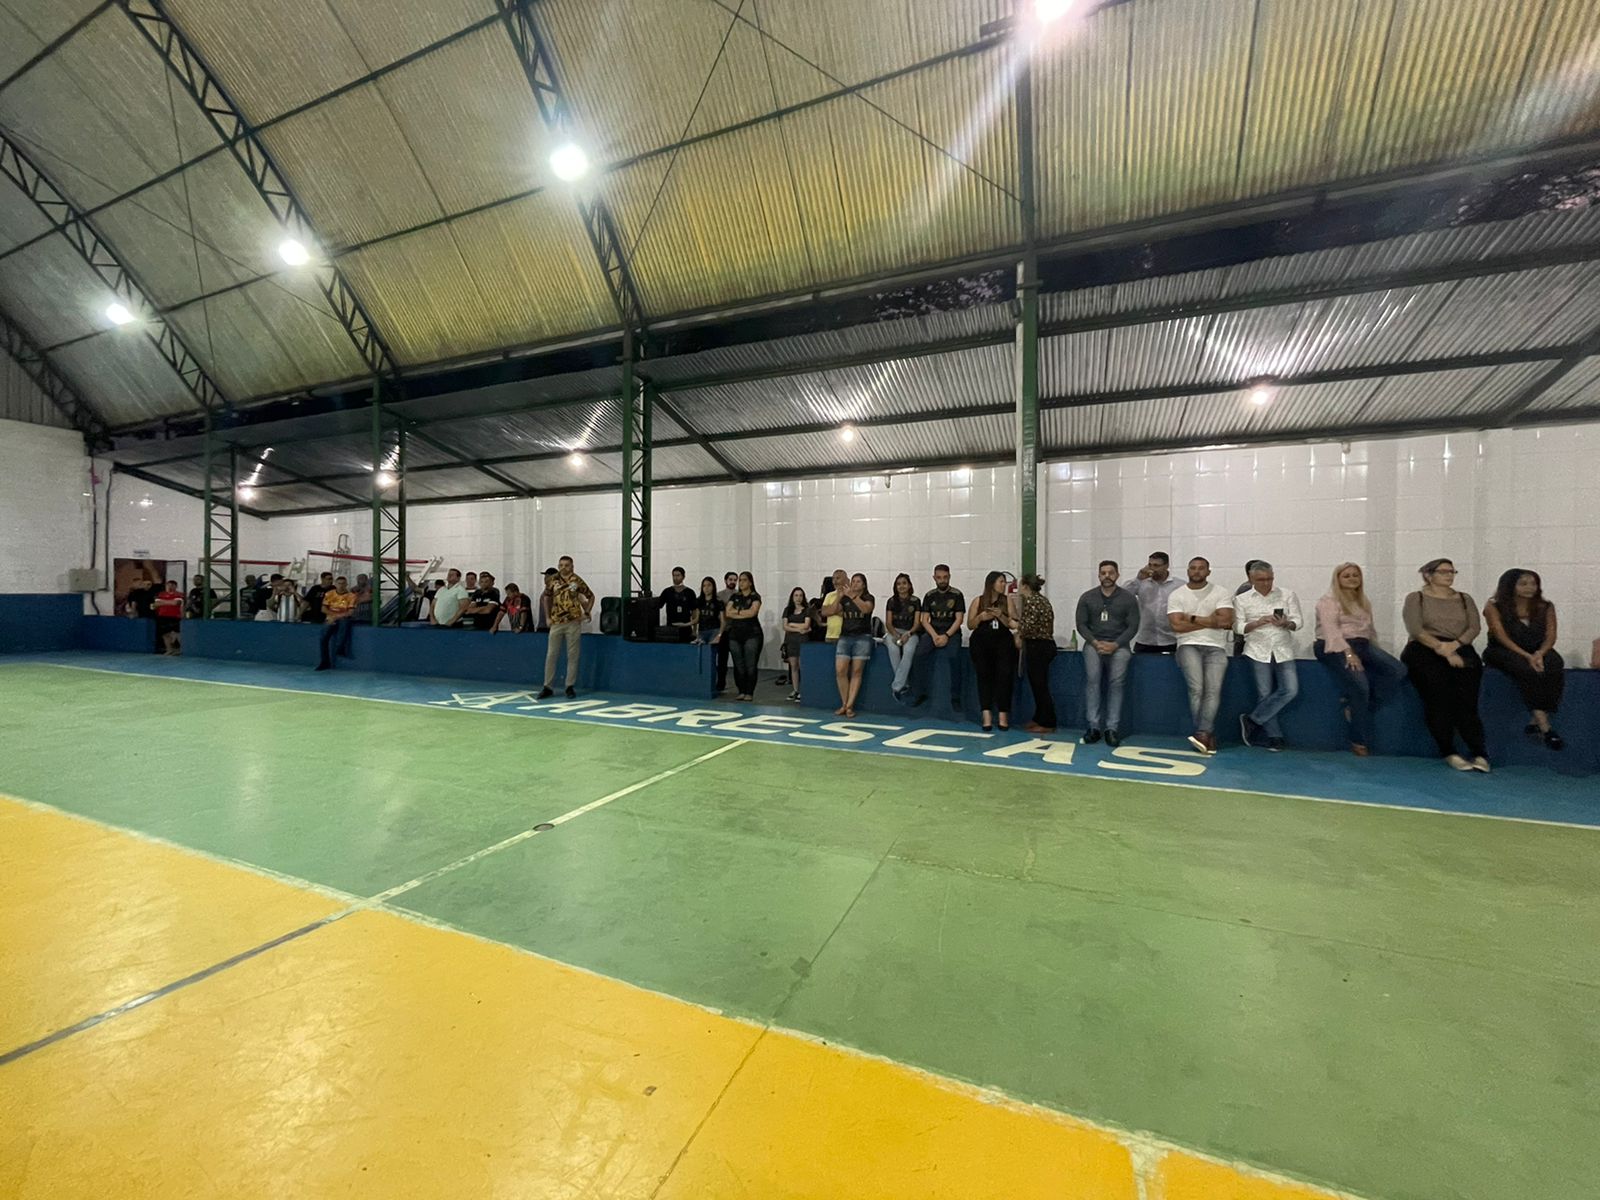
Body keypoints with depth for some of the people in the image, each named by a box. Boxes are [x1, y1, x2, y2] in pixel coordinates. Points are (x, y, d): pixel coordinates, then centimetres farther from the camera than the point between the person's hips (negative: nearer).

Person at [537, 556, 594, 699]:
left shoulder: (577, 580, -1)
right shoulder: (553, 581, 5)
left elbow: (591, 596, 9)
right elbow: (547, 597, 20)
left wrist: (586, 613, 2)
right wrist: (548, 616, 14)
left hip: (573, 622, -2)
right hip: (556, 623, 2)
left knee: (572, 655, 3)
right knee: (551, 655, 3)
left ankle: (570, 686, 11)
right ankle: (548, 687, 11)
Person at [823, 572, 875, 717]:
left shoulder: (868, 598, 6)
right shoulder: (844, 599, 16)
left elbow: (866, 609, -15)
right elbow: (831, 611, 7)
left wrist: (853, 596, -22)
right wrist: (839, 596, -4)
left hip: (862, 637, -3)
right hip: (845, 636, 3)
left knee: (857, 671, -6)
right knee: (840, 671, -9)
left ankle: (850, 706, -3)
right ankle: (844, 704, 1)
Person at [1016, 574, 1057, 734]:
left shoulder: (1031, 600, -13)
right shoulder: (1040, 599, 17)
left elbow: (1029, 624, -22)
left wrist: (1019, 637, -7)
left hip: (1038, 646, -10)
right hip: (1044, 645, 10)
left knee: (1040, 686, -3)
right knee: (1038, 685, 16)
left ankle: (1048, 724, 2)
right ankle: (1039, 719, 24)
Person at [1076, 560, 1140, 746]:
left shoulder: (1128, 598, 5)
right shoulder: (1087, 597, 8)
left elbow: (1133, 626, 1)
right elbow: (1080, 624, 5)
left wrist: (1115, 645, -13)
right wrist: (1095, 643, -10)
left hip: (1119, 644, 0)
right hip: (1094, 643, 1)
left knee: (1117, 680, -25)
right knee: (1092, 677, -26)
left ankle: (1112, 728, -21)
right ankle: (1093, 726, -23)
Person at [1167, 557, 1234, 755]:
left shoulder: (1221, 593, 8)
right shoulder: (1176, 595, 7)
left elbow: (1226, 621, -6)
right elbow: (1177, 625, -5)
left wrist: (1193, 618, -5)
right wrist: (1211, 621, -3)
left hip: (1216, 647, 1)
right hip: (1189, 645, -1)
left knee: (1213, 690, -18)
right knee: (1197, 688, -19)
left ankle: (1202, 734, -22)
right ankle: (1209, 737, -14)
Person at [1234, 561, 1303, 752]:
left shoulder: (1287, 595, 9)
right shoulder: (1241, 599, 6)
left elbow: (1298, 621, 3)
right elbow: (1238, 628, 1)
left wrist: (1286, 624, -19)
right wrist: (1257, 623, -17)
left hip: (1283, 650, 2)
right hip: (1258, 650, -1)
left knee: (1290, 690, -12)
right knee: (1264, 693, -3)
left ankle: (1251, 720, 1)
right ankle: (1274, 736, 8)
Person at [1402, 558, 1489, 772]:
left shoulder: (1464, 598, 23)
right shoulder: (1416, 598, 10)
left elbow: (1475, 627, 9)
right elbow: (1416, 630, -3)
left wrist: (1454, 645, -10)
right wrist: (1442, 649, -14)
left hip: (1460, 649, 3)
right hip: (1426, 650, -3)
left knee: (1465, 697, -21)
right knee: (1440, 694, -24)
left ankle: (1479, 752, -19)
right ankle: (1448, 752, -18)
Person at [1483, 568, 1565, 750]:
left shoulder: (1545, 607, 8)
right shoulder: (1494, 607, -5)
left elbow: (1550, 636, 1)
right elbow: (1502, 638, -12)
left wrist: (1540, 653, -20)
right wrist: (1527, 656, -23)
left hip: (1538, 651, 4)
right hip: (1503, 652, -4)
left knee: (1554, 668, -30)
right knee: (1528, 671, -35)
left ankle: (1537, 723, -27)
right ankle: (1544, 727, -34)